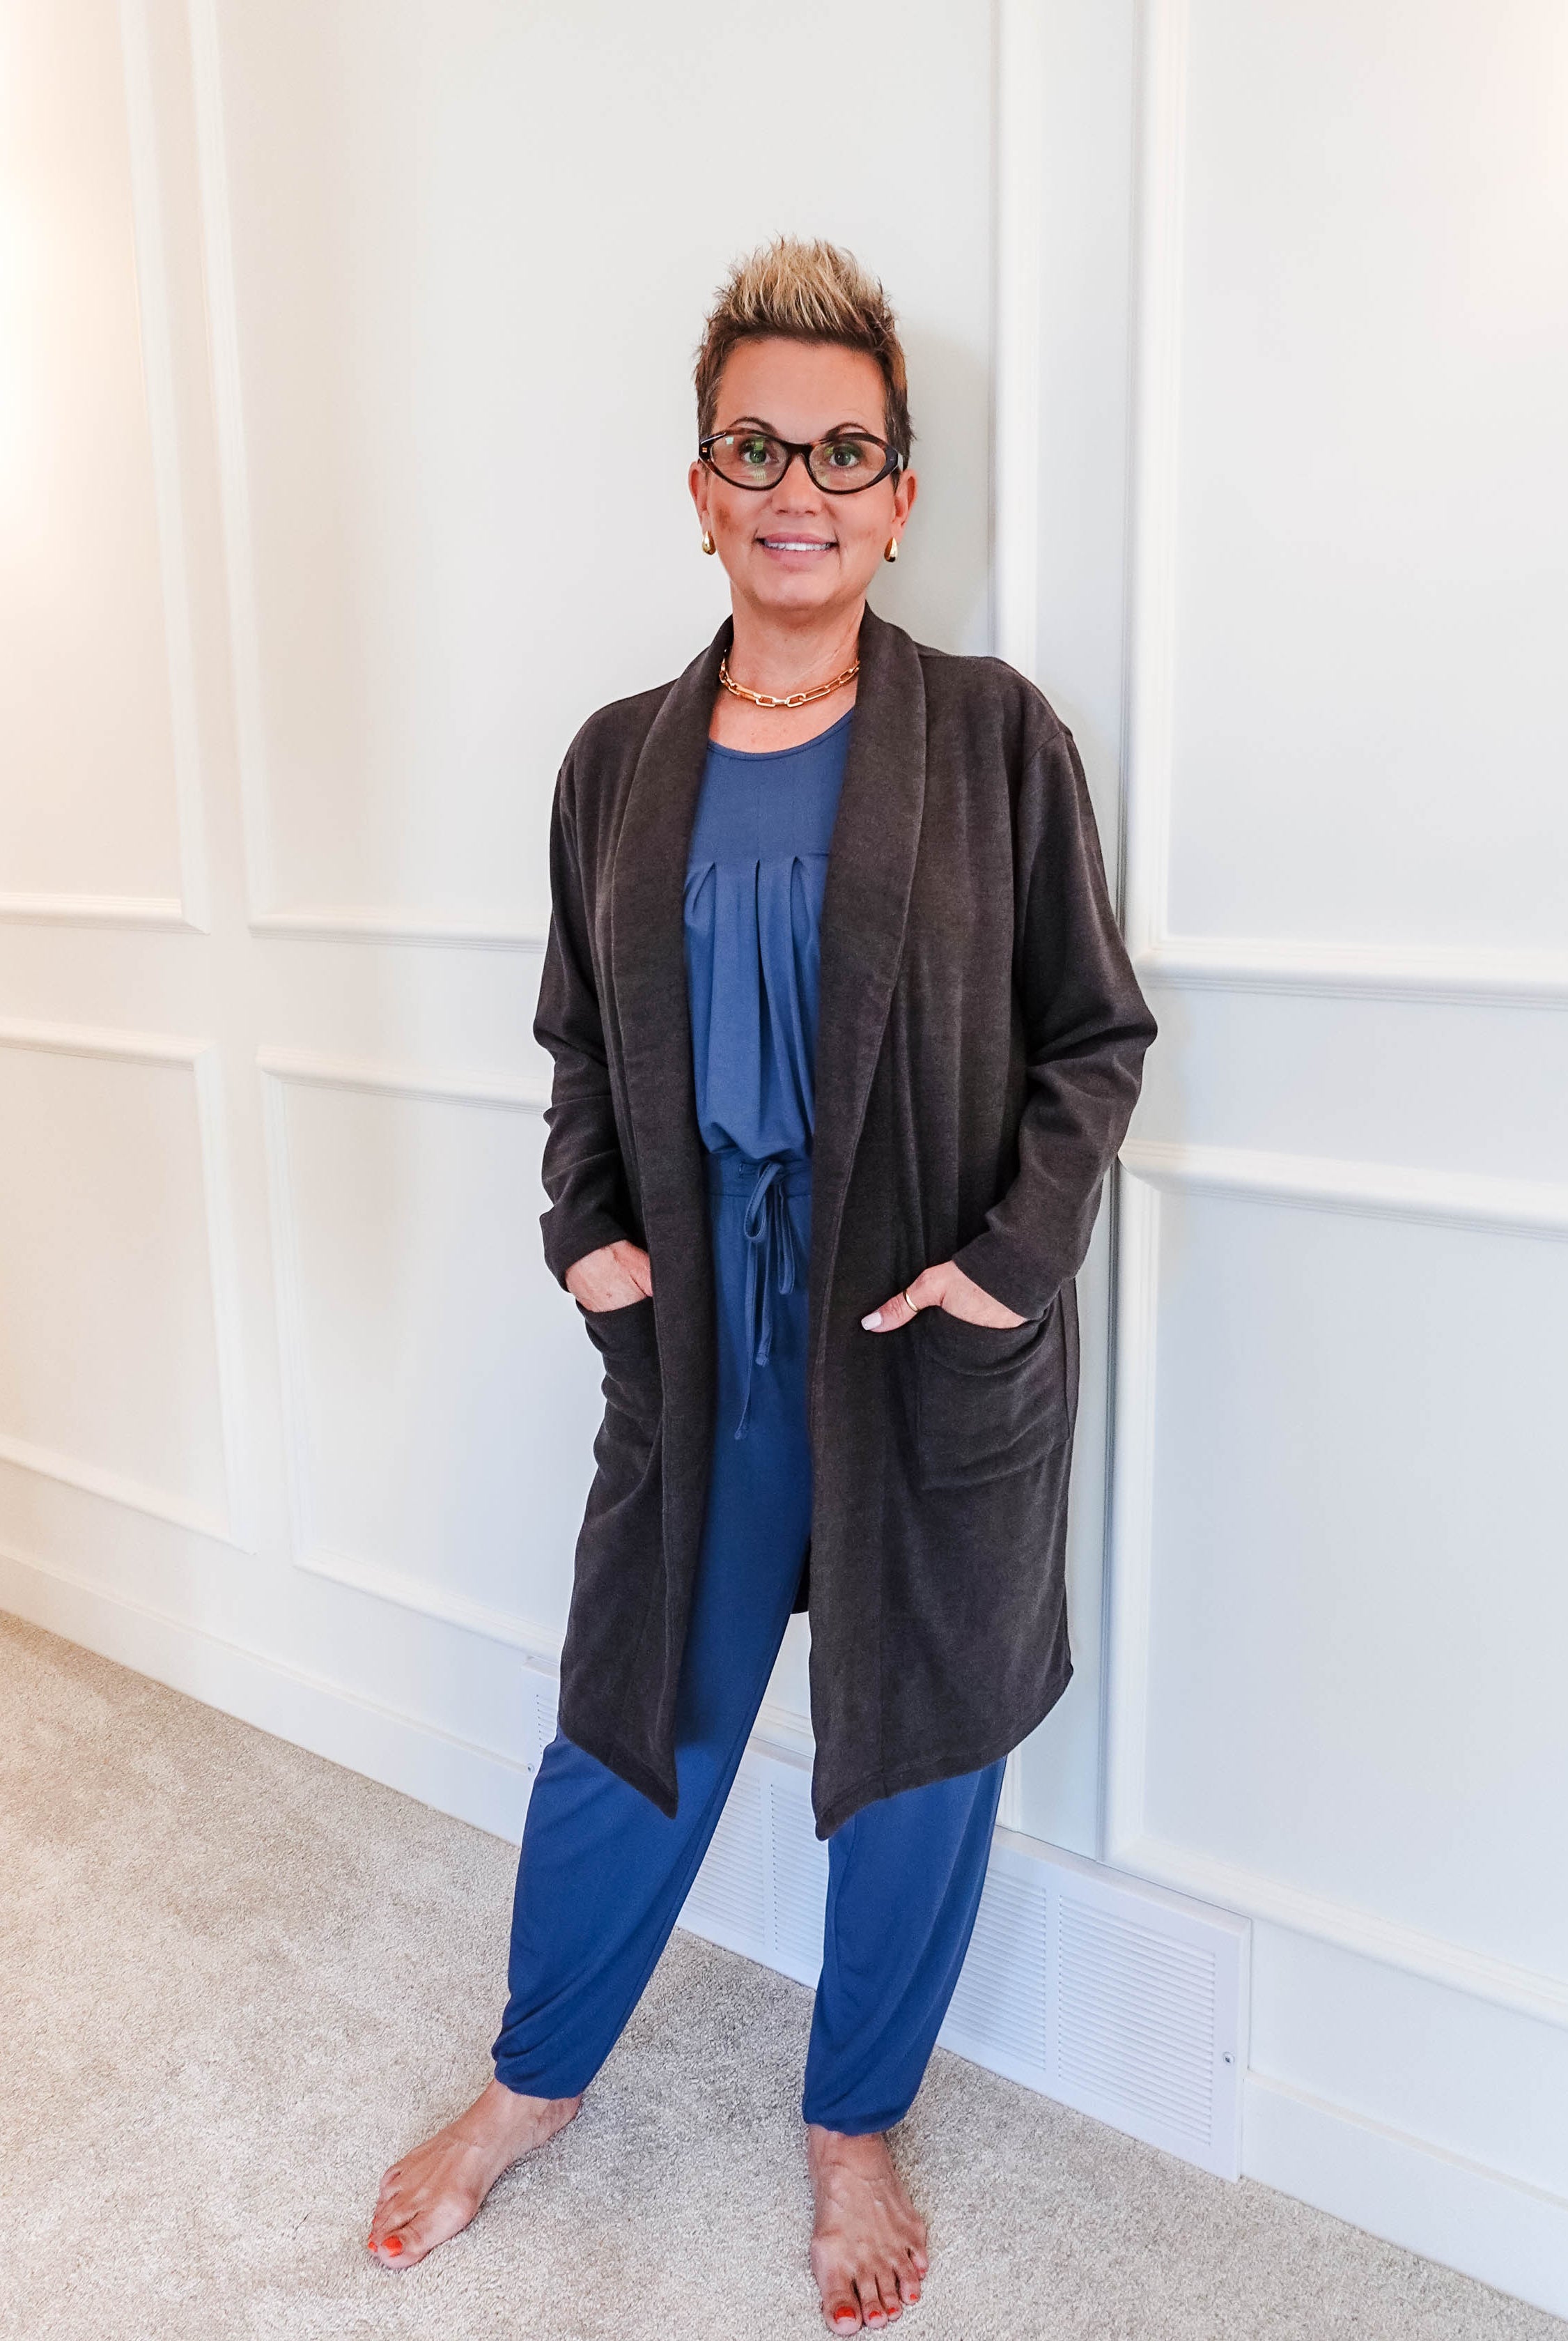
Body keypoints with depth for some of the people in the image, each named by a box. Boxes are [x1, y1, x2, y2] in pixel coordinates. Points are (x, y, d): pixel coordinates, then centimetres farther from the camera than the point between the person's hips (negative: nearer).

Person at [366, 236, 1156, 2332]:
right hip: (699, 1334, 2)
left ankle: (856, 2125, 41)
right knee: (633, 1717, 15)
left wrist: (1014, 1253, -13)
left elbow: (1096, 1037, -2)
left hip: (937, 1344, -1)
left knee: (917, 1745, 13)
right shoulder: (620, 760, 4)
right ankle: (537, 2080, 44)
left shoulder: (995, 739, -5)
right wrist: (587, 1228, -1)